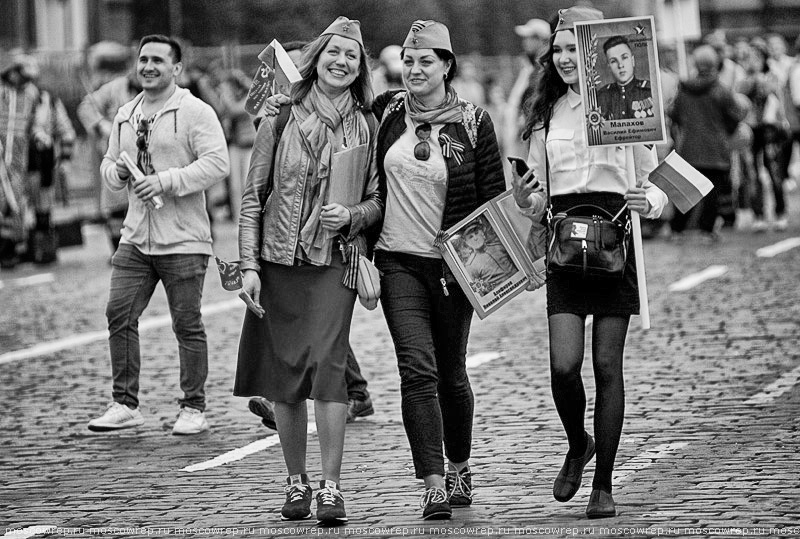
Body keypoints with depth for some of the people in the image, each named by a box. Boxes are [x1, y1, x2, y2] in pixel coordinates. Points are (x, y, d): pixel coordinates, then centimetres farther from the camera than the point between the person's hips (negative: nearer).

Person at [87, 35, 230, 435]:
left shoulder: (195, 112, -6)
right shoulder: (126, 116, 15)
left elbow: (216, 163, -16)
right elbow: (109, 163, 24)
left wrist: (166, 181, -22)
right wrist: (116, 172, -1)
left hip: (183, 240, -6)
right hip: (135, 237, 6)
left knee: (187, 324, 0)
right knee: (119, 315, 0)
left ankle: (193, 409, 11)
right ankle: (125, 405, 9)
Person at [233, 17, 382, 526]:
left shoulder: (366, 126, 5)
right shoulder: (282, 119, 4)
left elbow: (378, 200, 9)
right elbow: (253, 195, 5)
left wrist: (351, 215, -13)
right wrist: (249, 265, -2)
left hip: (334, 262, -1)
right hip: (278, 263, 1)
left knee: (328, 363, -15)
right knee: (284, 373, 5)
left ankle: (331, 487, -12)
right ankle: (296, 483, 18)